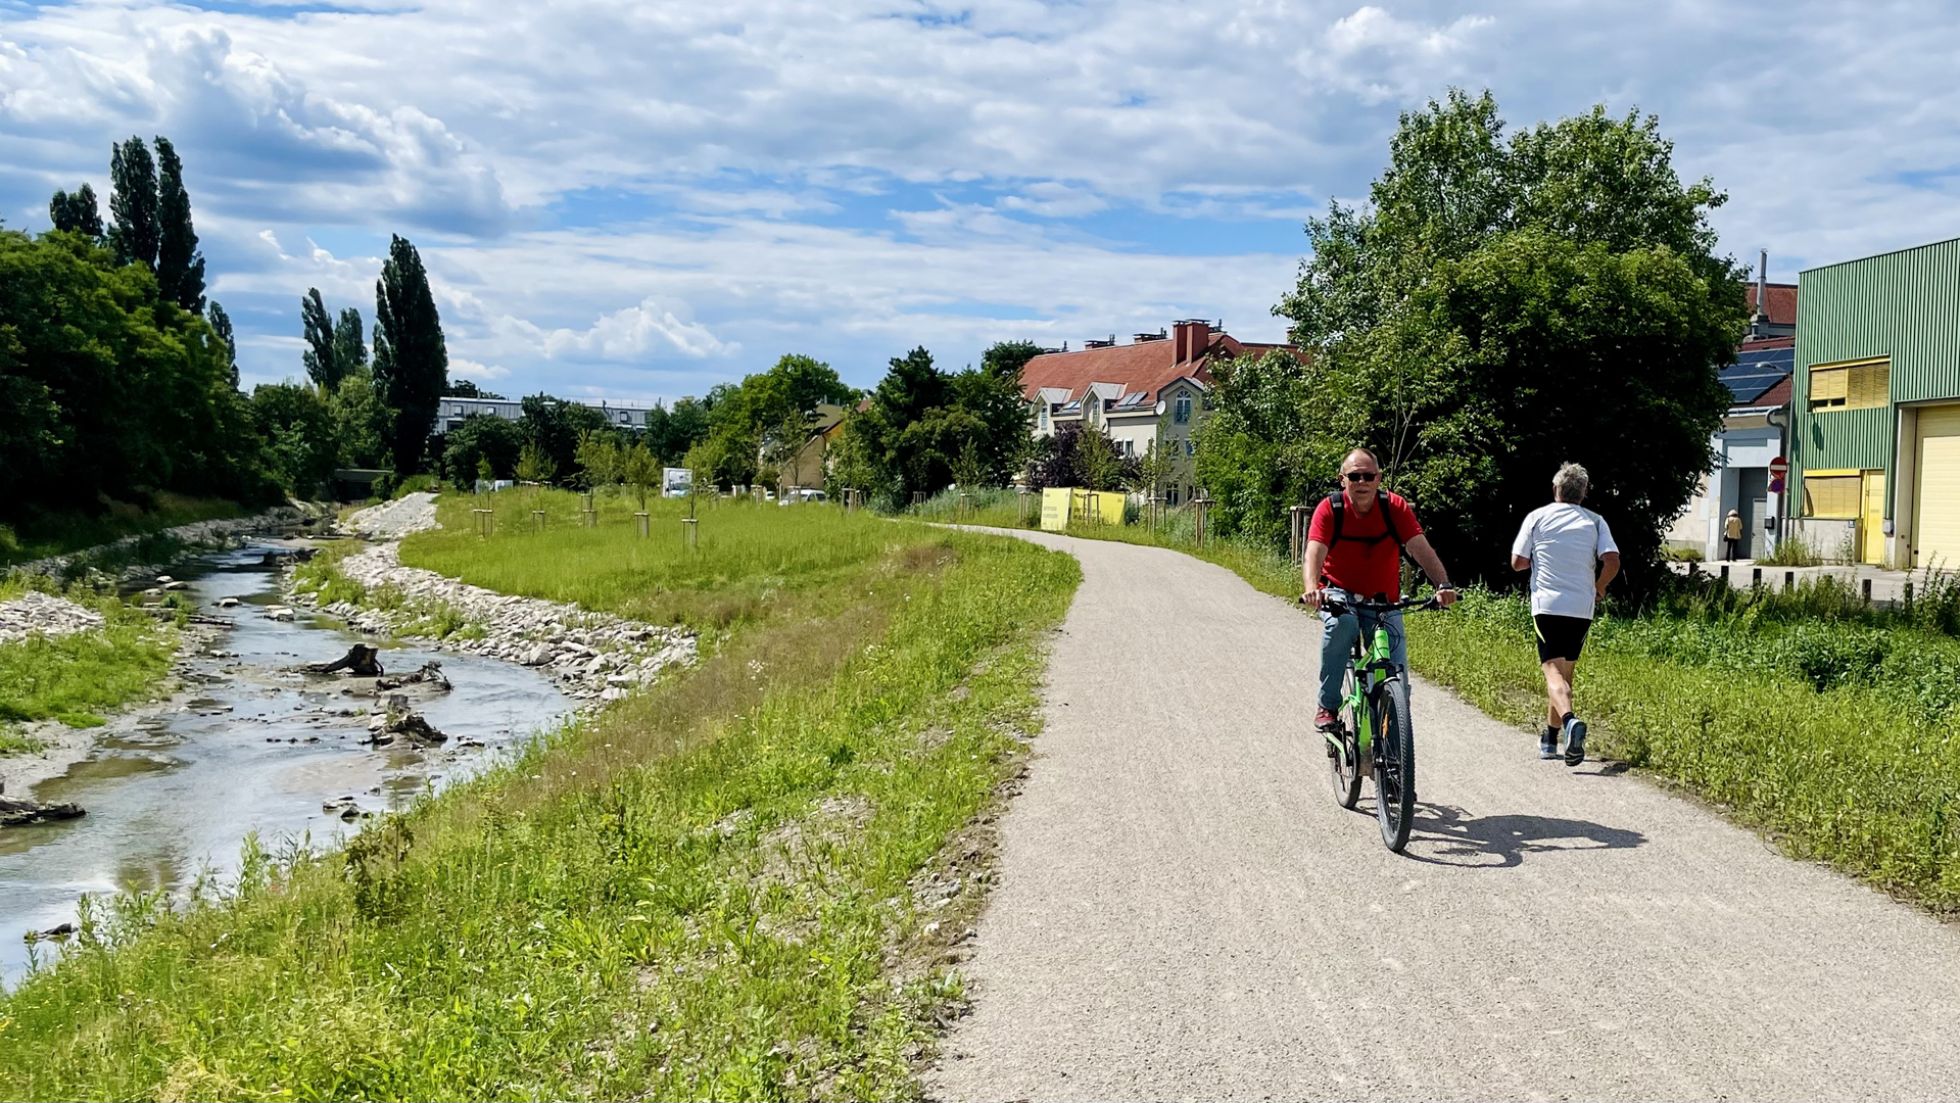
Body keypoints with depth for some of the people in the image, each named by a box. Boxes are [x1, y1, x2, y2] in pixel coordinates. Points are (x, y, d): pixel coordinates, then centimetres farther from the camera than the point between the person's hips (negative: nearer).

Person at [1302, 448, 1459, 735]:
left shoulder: (1395, 507, -11)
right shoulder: (1330, 509, -15)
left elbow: (1421, 549, -21)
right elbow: (1314, 553, -28)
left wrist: (1443, 585, -38)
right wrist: (1311, 590, -48)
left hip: (1383, 603, 2)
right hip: (1339, 593, -2)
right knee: (1342, 622, -37)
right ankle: (1327, 706, -24)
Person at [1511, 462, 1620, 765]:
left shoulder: (1537, 517, 2)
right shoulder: (1595, 521, 5)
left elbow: (1517, 563, 2)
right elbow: (1612, 561, -6)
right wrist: (1599, 588, 12)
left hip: (1547, 606, -3)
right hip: (1582, 608, 3)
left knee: (1553, 671, -9)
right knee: (1565, 671, 15)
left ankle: (1569, 720, -37)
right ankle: (1550, 737, 22)